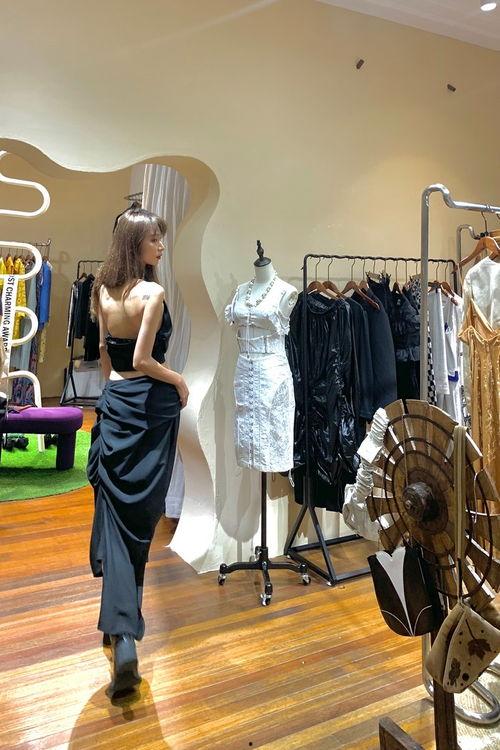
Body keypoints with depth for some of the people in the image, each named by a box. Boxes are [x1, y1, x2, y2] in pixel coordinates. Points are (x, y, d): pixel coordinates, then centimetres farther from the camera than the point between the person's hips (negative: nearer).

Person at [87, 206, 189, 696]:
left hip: (114, 400, 5)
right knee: (140, 513, 6)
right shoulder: (152, 293, -12)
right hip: (151, 404, -5)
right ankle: (123, 626, 18)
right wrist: (179, 382, -3)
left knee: (114, 508, 7)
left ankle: (122, 631, 9)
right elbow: (143, 360, -18)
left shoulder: (102, 290, 9)